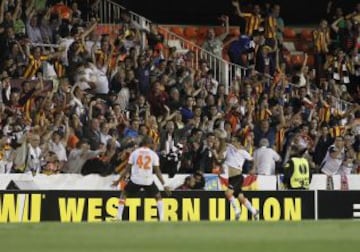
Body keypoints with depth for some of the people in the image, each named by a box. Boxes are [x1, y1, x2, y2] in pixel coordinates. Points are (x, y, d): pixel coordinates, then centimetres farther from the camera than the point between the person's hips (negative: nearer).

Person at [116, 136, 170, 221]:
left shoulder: (135, 152, 6)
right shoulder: (153, 154, 4)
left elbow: (127, 169, 6)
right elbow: (158, 172, 1)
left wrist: (118, 180, 14)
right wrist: (164, 185, 5)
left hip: (135, 179, 0)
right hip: (148, 180, 0)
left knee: (123, 194, 22)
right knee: (158, 196, 20)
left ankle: (119, 217, 11)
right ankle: (162, 218, 6)